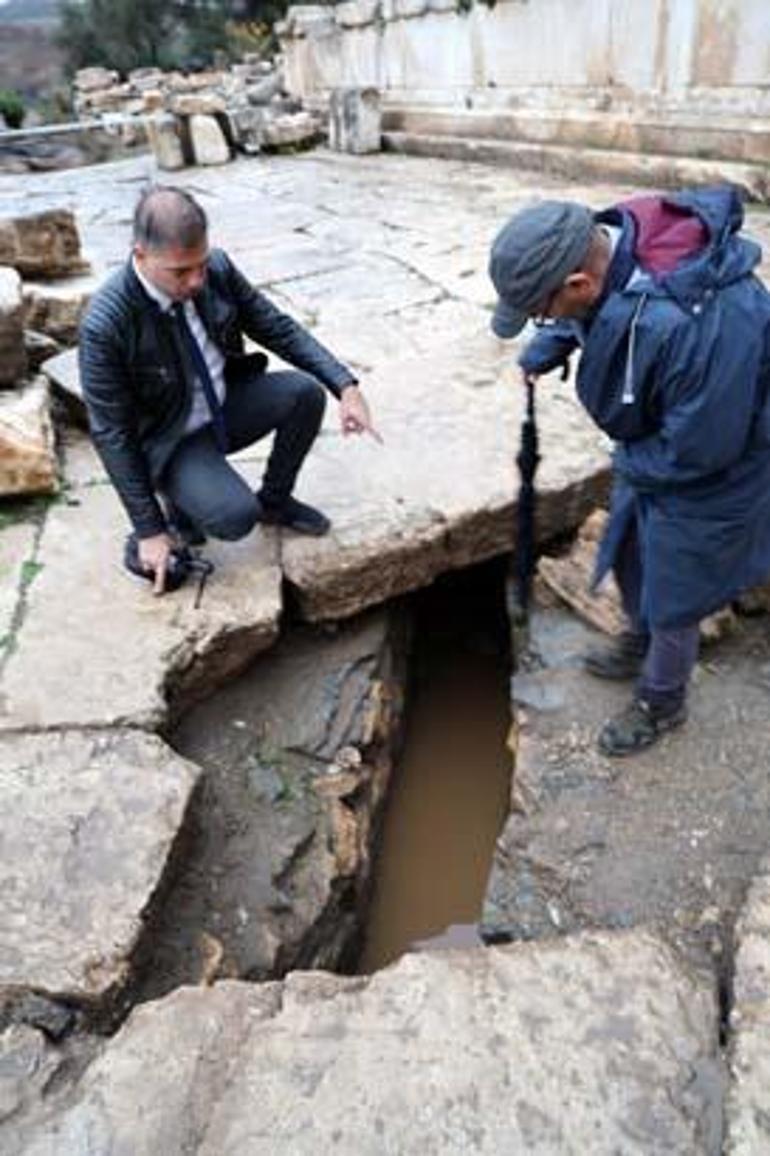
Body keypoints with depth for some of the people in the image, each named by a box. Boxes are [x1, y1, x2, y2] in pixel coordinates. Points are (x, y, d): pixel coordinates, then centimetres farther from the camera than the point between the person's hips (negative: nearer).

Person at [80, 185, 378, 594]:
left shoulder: (217, 268, -15)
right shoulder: (105, 324, -28)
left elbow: (277, 327, -4)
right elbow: (112, 434, -20)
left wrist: (346, 385, -17)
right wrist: (148, 530, -19)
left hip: (226, 403, 6)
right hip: (171, 439, -5)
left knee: (306, 392, -19)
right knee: (235, 516, -29)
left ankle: (274, 499, 5)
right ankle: (176, 502, 6)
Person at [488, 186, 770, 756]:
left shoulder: (698, 325, -44)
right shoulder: (608, 240, -17)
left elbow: (696, 452, -31)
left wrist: (628, 463, -14)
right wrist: (542, 352, -6)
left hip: (703, 476, -8)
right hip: (651, 449, 8)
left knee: (672, 599, 10)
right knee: (629, 552, 26)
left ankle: (662, 703, 38)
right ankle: (639, 644, 54)